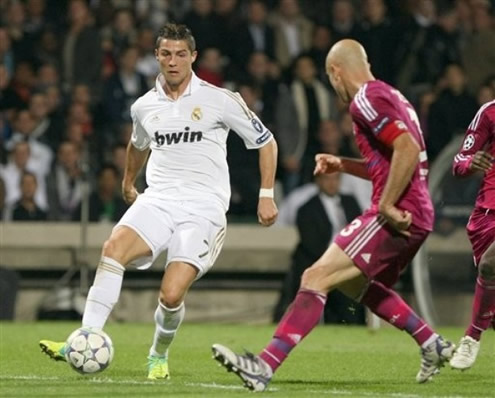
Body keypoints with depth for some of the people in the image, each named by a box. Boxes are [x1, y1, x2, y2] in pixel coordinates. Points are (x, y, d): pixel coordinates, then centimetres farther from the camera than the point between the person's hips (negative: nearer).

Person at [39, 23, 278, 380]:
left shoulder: (219, 100, -1)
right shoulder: (144, 107, 12)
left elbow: (266, 142, 8)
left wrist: (266, 196, 3)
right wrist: (128, 182, 47)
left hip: (204, 208, -3)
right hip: (158, 200, 3)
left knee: (172, 295, -18)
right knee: (114, 247, -28)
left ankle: (159, 356, 13)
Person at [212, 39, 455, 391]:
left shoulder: (367, 99, -10)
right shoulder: (390, 96, 20)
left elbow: (409, 150, -23)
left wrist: (387, 207, -20)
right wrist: (343, 165, 24)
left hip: (399, 217, -10)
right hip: (417, 216, 10)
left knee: (316, 279, -15)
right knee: (362, 286, 30)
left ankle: (265, 366, -23)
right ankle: (433, 345, 35)